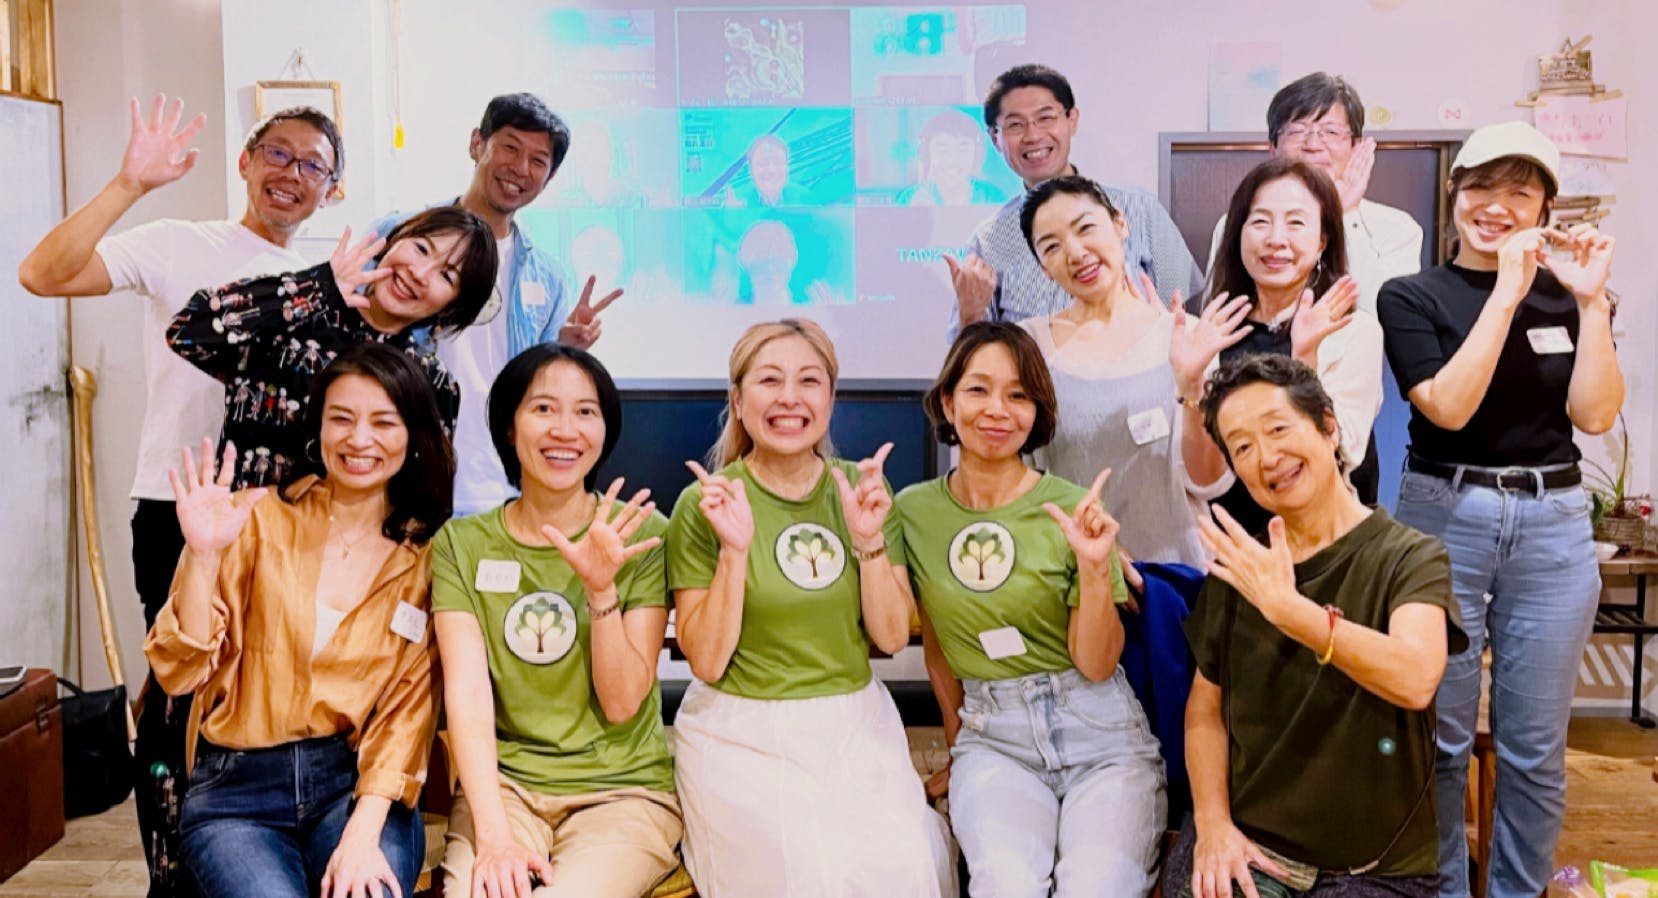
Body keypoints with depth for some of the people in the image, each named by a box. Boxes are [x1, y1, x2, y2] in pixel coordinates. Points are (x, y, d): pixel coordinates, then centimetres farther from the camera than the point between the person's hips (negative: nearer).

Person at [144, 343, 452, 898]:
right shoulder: (259, 520, 0)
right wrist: (203, 555, -18)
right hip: (237, 789, 0)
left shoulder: (427, 556, 3)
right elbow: (181, 673, -3)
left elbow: (409, 706, -2)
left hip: (358, 784, 0)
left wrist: (363, 834, -14)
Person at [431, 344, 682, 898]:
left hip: (623, 789, -1)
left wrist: (601, 586, -19)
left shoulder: (642, 534, -2)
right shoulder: (461, 544, 2)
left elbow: (621, 703, -5)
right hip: (503, 784, 1)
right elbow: (468, 692, -8)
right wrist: (493, 836, -20)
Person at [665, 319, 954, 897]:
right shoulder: (704, 504, -6)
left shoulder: (863, 489, 4)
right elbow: (706, 661, -8)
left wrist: (869, 540, -13)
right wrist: (734, 550, -20)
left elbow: (892, 638, 2)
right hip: (744, 739, -3)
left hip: (855, 729, 3)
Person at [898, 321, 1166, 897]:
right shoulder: (913, 511, 2)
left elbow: (1096, 665, -4)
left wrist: (1095, 568, -17)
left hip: (1097, 732, 0)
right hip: (992, 738, 1)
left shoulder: (1073, 509, -4)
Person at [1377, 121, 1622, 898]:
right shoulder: (1412, 297, -1)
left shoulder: (1564, 296, 8)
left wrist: (1591, 302, -9)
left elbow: (1595, 414, -3)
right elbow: (1448, 406, -14)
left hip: (1554, 526, 3)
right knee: (1439, 737, 5)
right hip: (1445, 520, -2)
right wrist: (1504, 294, -15)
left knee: (1535, 746, 9)